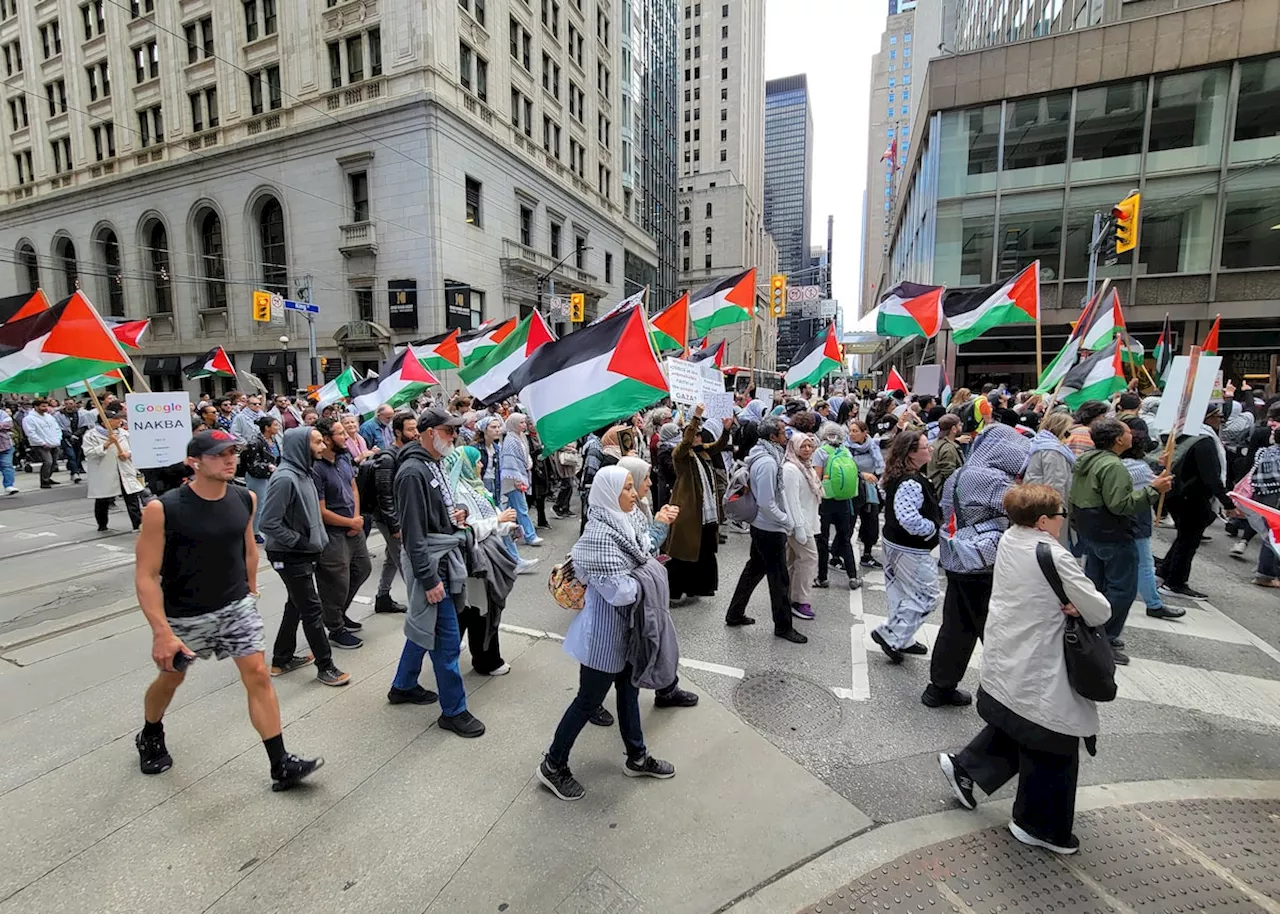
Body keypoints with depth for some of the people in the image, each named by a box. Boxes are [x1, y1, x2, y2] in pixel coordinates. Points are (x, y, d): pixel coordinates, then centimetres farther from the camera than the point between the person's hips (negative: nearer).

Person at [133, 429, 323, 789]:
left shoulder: (245, 499, -8)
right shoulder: (163, 509, -21)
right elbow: (146, 575, -18)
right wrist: (161, 632, -22)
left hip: (237, 606, 2)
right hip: (185, 615, -2)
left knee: (258, 675, -2)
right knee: (170, 678, 21)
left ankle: (281, 766, 6)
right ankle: (150, 737, 55)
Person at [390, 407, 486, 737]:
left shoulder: (437, 464, 9)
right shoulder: (413, 471, -19)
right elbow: (413, 531, -21)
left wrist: (458, 511, 3)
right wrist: (429, 579, -21)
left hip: (445, 556, 10)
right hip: (429, 561, -10)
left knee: (423, 625, 22)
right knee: (448, 638, -1)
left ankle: (403, 686, 41)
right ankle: (453, 710, 13)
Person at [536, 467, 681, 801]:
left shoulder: (620, 522, 1)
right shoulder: (600, 534, -28)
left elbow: (640, 555, 14)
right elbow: (619, 590, -30)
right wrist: (649, 577, -14)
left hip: (624, 627, 9)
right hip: (604, 632, -9)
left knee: (629, 690, 23)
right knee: (589, 700, 8)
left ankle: (636, 757, 43)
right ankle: (553, 765, 30)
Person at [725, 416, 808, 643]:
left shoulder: (766, 457, 7)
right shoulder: (767, 463, -24)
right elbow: (766, 503, -25)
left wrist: (786, 520, 11)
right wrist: (787, 522, -14)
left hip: (761, 526, 10)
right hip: (771, 530, -10)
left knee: (754, 569, 20)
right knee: (780, 578, 4)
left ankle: (734, 614, 32)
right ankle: (783, 626, 20)